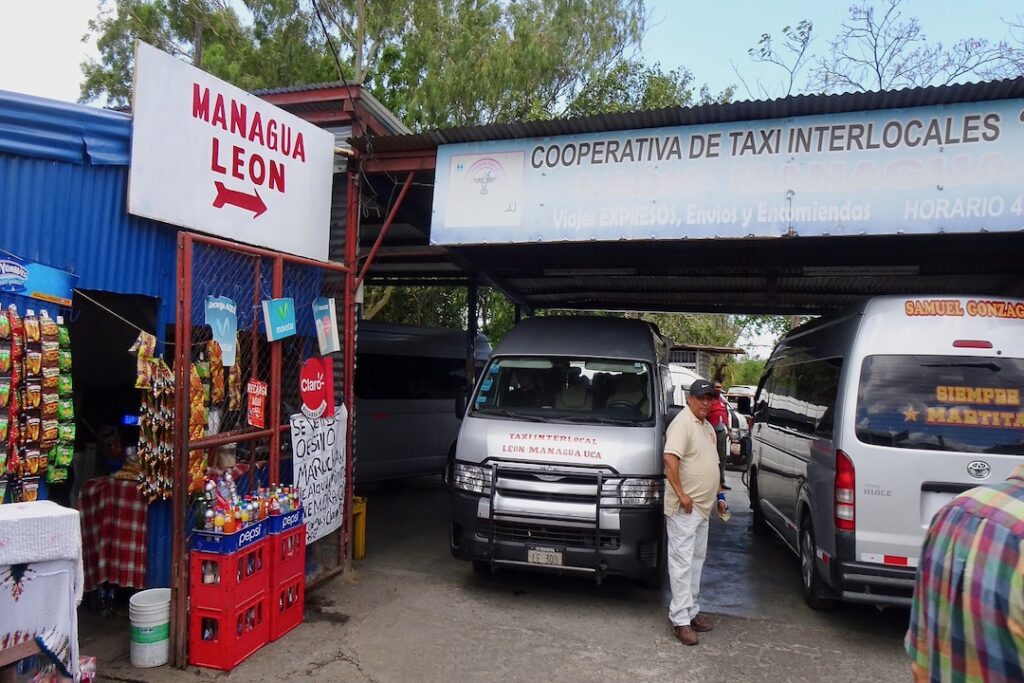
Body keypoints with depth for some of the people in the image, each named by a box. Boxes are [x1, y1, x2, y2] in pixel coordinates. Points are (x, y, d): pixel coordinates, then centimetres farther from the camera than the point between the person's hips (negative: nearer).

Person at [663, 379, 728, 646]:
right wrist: (681, 494, -26)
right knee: (682, 562, -5)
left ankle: (692, 611, 26)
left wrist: (719, 494, 19)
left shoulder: (708, 427, 16)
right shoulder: (682, 423, -15)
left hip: (703, 507, 10)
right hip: (684, 509, -10)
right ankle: (681, 619, 0)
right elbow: (670, 459, -27)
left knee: (696, 560, 16)